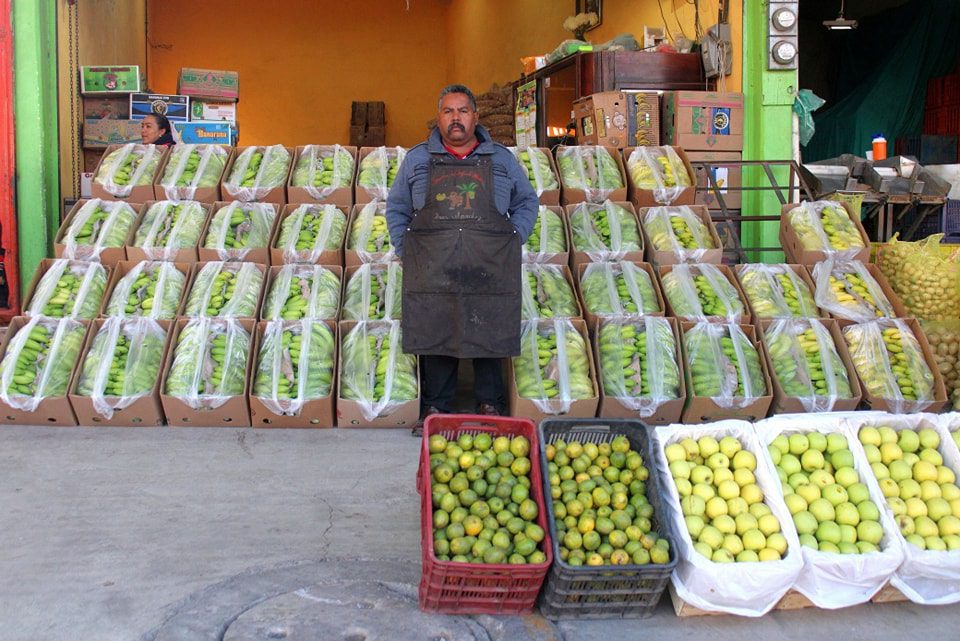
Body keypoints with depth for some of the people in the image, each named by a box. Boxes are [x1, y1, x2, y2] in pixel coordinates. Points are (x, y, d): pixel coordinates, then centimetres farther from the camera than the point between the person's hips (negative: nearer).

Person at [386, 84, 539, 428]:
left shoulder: (501, 159, 12)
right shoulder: (417, 159, 13)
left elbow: (527, 202, 19)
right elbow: (396, 208, 19)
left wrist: (512, 240, 6)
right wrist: (405, 250, 6)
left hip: (489, 270, 0)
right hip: (432, 271, 1)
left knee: (488, 336, 3)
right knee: (434, 337, 3)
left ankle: (490, 404, 17)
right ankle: (434, 407, 15)